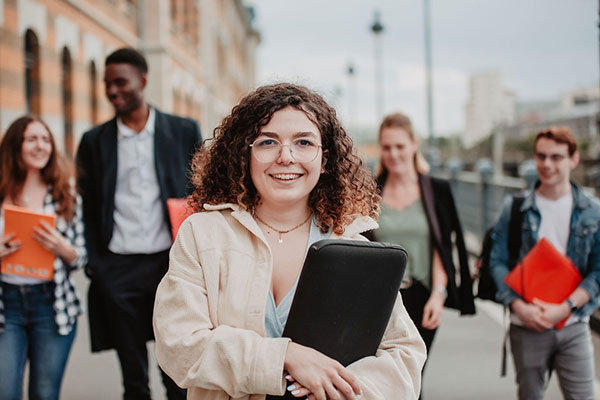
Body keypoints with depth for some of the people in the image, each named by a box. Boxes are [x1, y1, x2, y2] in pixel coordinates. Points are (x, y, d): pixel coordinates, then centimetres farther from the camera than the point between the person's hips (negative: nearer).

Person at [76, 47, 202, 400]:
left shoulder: (184, 131, 5)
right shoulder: (95, 141, 8)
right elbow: (88, 209, 10)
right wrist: (94, 265, -1)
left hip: (171, 264, -1)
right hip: (117, 270, 1)